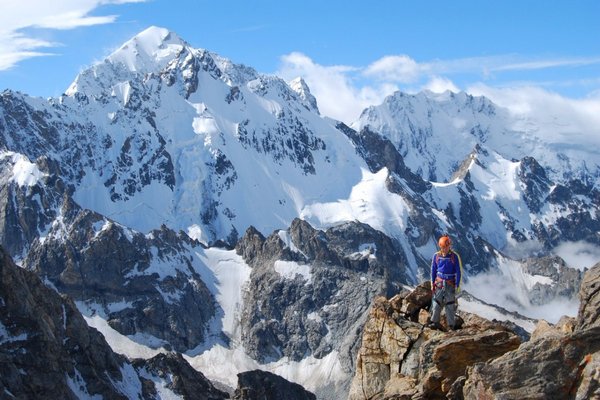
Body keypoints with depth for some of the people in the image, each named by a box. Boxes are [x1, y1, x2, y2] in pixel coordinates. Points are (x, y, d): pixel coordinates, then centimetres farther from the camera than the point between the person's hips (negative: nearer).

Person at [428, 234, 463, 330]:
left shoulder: (455, 256, -7)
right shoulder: (436, 256, 2)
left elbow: (459, 271, -3)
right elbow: (433, 270, 11)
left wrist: (457, 285, -6)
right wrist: (432, 283, 8)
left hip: (450, 284, -2)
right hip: (439, 282, 2)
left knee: (450, 304, 1)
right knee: (436, 302, -3)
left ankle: (451, 325, 7)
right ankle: (435, 322, 2)